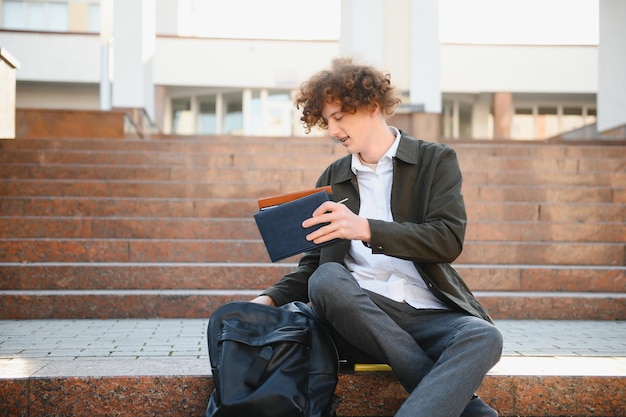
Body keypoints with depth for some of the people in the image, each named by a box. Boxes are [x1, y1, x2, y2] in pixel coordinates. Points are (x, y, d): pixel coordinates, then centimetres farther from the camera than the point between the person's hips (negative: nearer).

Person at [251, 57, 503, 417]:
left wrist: (367, 229, -21)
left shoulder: (436, 160, 8)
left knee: (483, 337, -33)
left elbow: (449, 240, -8)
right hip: (362, 313, 2)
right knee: (327, 279, -32)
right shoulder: (332, 179, 18)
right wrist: (271, 299, -3)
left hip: (429, 313, -2)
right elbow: (313, 264, 18)